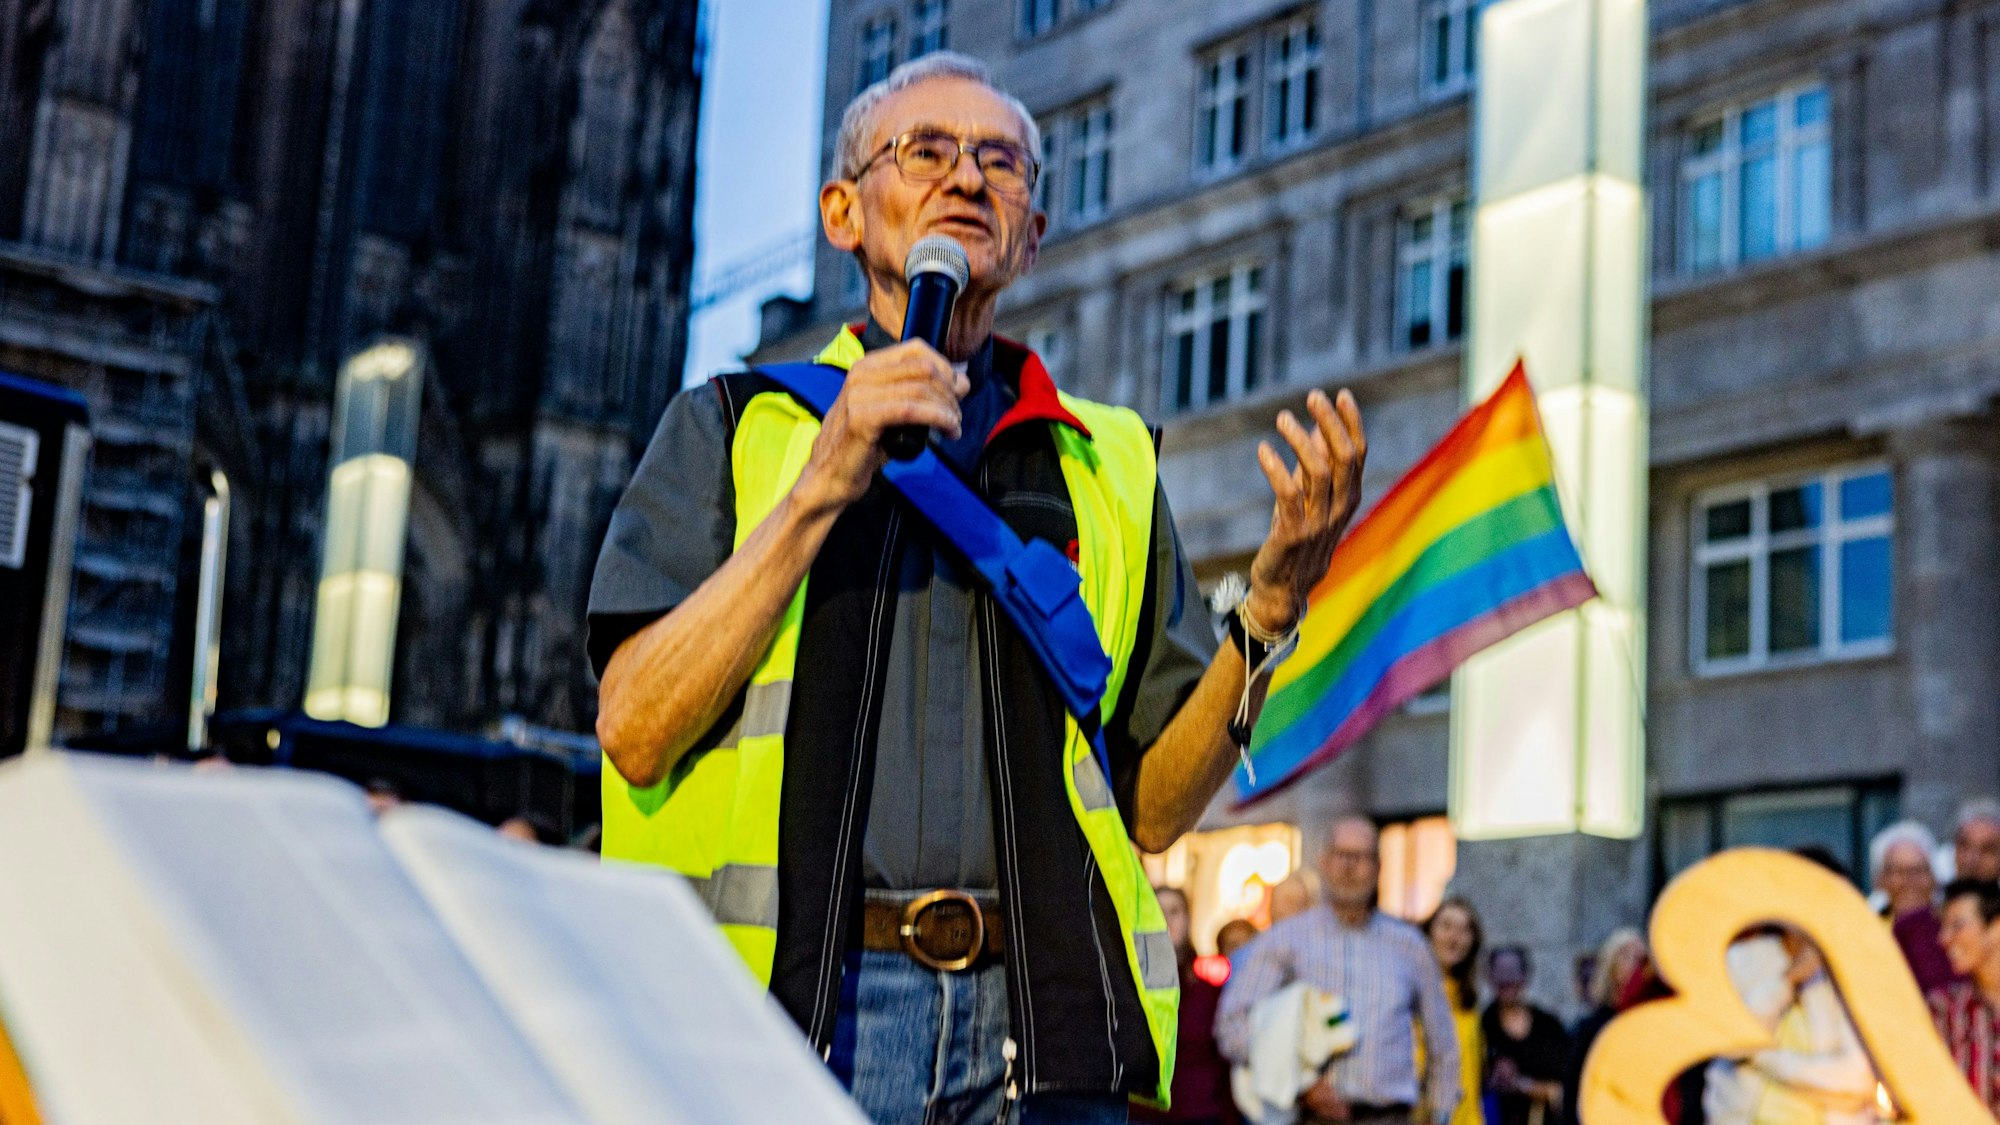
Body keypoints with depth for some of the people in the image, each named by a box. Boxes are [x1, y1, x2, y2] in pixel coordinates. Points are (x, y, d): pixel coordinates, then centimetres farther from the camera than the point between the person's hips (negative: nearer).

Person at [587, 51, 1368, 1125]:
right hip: (796, 1012, -2)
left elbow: (1154, 809, 13)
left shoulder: (1106, 466, 17)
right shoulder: (734, 425, 11)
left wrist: (1268, 611, -1)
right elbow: (634, 733, -2)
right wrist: (818, 490, -8)